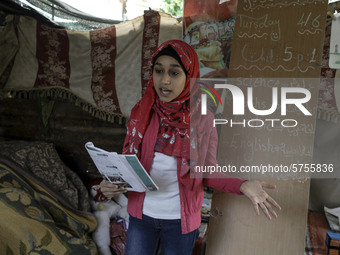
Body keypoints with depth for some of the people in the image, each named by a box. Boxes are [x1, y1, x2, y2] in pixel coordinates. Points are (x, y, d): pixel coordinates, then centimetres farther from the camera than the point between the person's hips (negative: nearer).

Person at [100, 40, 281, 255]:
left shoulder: (203, 120, -12)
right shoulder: (142, 113, -7)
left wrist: (243, 185, -22)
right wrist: (111, 184, -20)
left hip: (180, 220, -1)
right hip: (141, 215, 2)